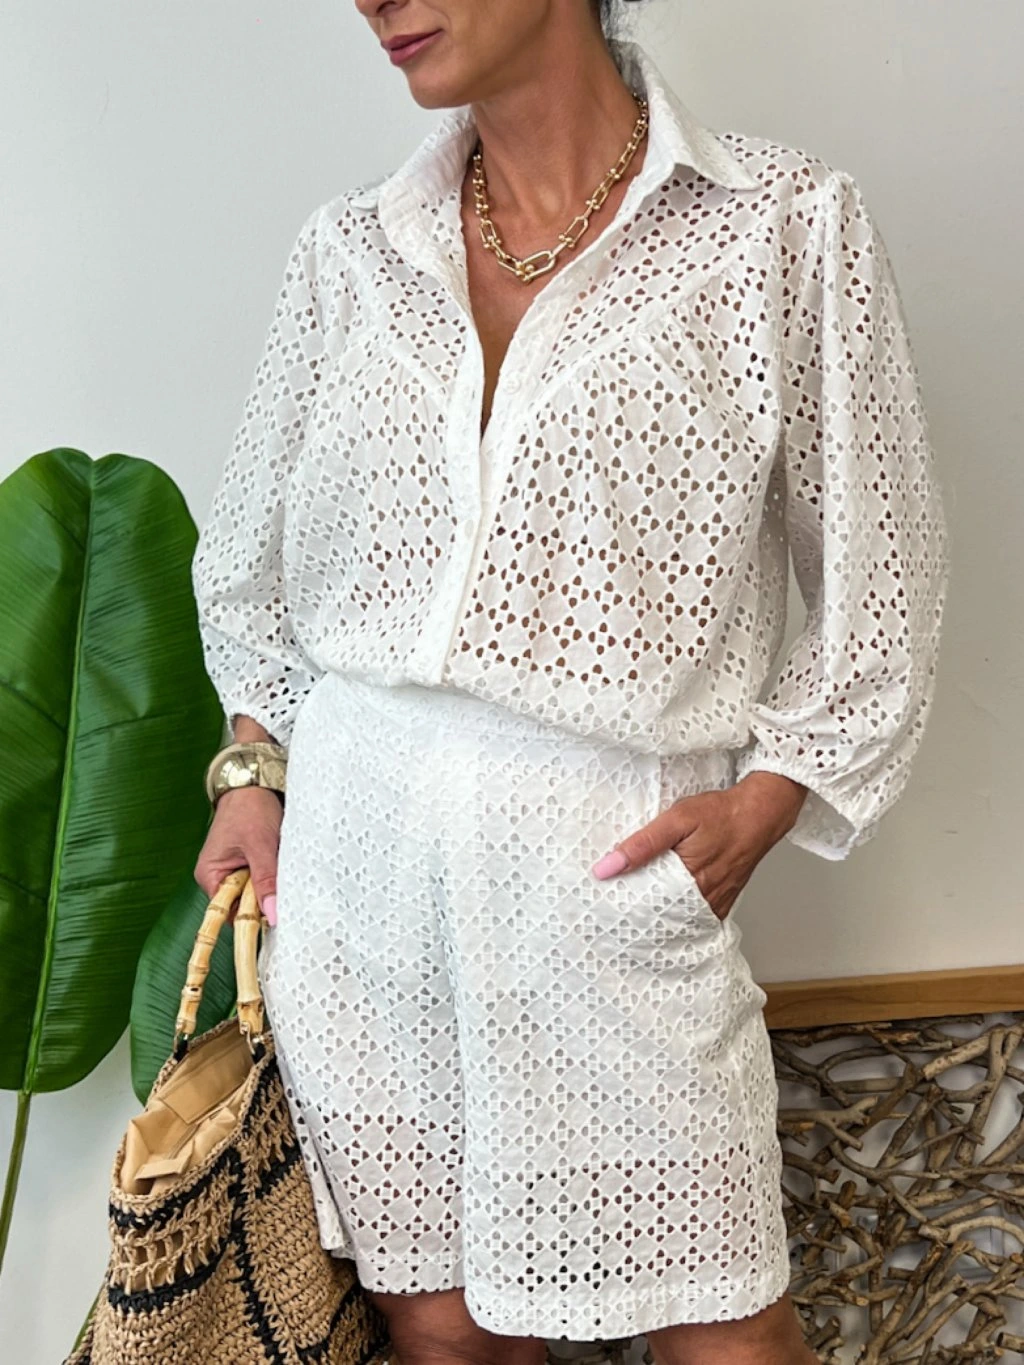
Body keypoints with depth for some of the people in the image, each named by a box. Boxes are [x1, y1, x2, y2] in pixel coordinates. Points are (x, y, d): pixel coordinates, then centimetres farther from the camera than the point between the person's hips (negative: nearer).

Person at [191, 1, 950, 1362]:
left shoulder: (785, 223, -2)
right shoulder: (349, 250, 7)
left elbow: (881, 573, 2)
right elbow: (251, 556, 19)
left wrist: (759, 803, -7)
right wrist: (250, 770, 9)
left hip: (607, 866, -2)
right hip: (356, 855, 3)